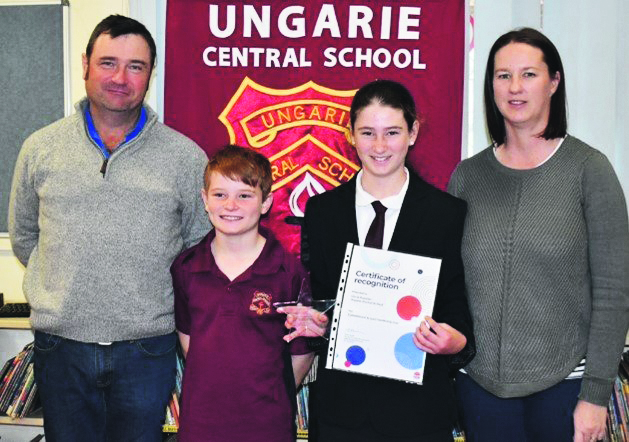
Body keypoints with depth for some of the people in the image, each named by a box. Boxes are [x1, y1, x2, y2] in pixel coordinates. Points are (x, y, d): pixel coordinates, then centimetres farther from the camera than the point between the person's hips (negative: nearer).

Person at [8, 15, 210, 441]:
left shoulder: (185, 156, -1)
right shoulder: (41, 148, 4)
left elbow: (201, 246, 6)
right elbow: (23, 237, 15)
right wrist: (64, 284, 9)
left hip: (146, 350, -1)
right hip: (61, 347, 1)